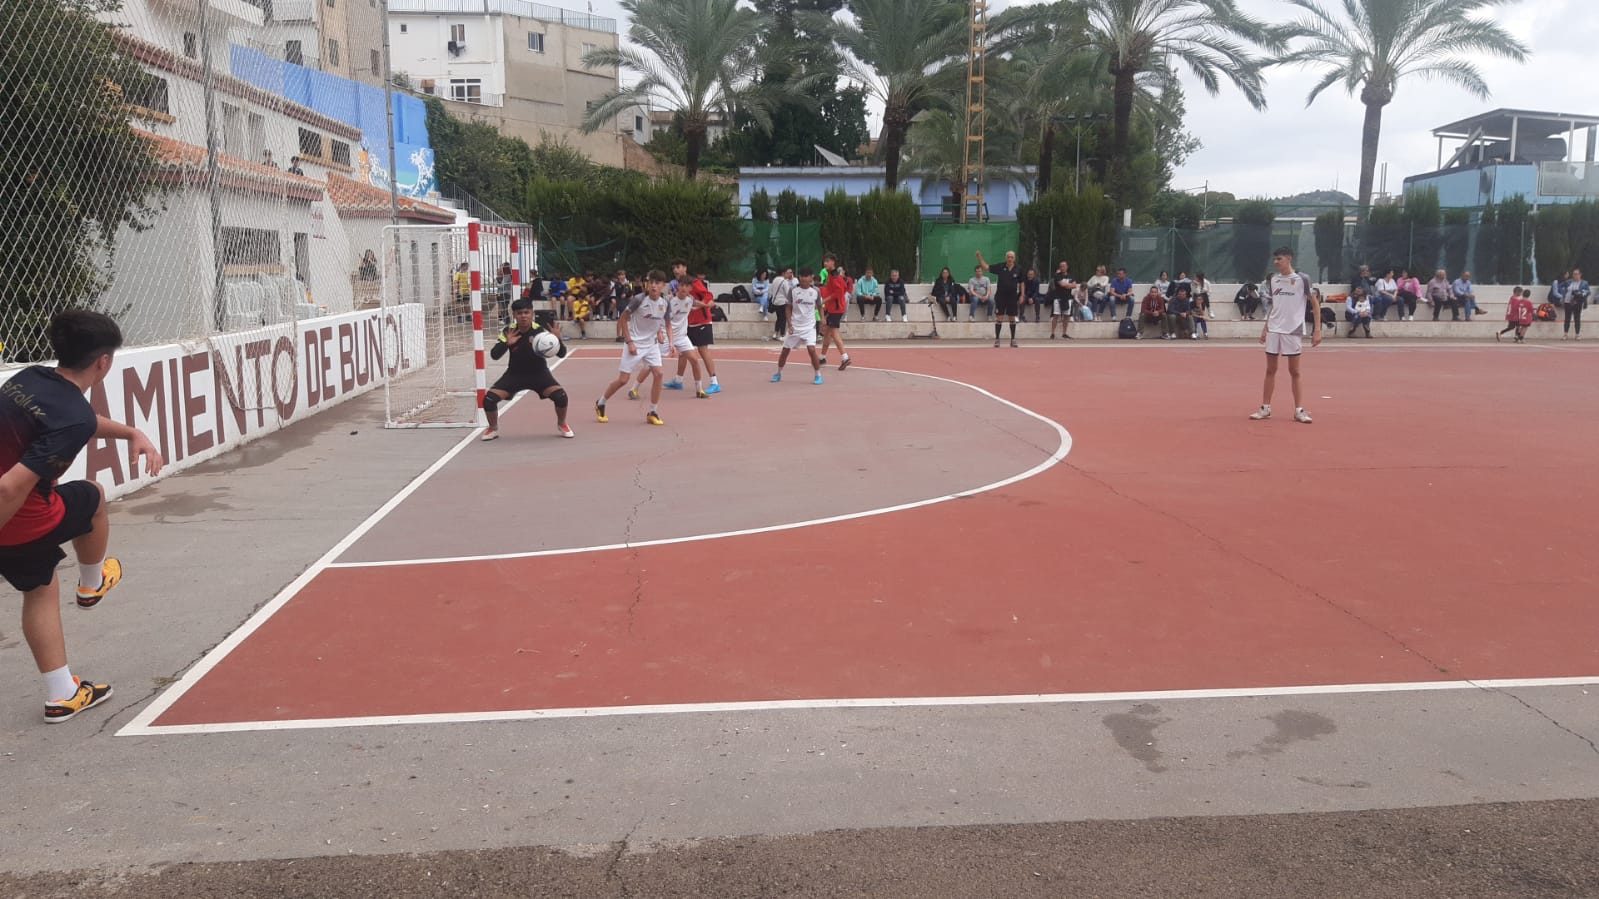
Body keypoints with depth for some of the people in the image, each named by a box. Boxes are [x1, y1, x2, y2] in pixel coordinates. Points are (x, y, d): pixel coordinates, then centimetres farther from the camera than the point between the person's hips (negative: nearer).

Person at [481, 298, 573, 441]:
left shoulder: (541, 330, -19)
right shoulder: (508, 331, -14)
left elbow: (561, 354, -19)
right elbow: (494, 355, -18)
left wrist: (558, 340, -40)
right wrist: (507, 343, -37)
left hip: (539, 373, -1)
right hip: (515, 374, 2)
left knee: (560, 396, -24)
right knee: (489, 399, -15)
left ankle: (562, 425, 9)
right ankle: (493, 429, 15)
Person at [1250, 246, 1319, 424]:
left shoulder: (1302, 279, -6)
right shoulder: (1272, 279, 8)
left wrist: (1317, 330, -8)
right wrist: (1265, 327, 14)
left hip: (1292, 331, -4)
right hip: (1273, 330, 4)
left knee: (1294, 372, 1)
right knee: (1270, 370, 7)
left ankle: (1299, 410, 6)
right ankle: (1265, 408, 12)